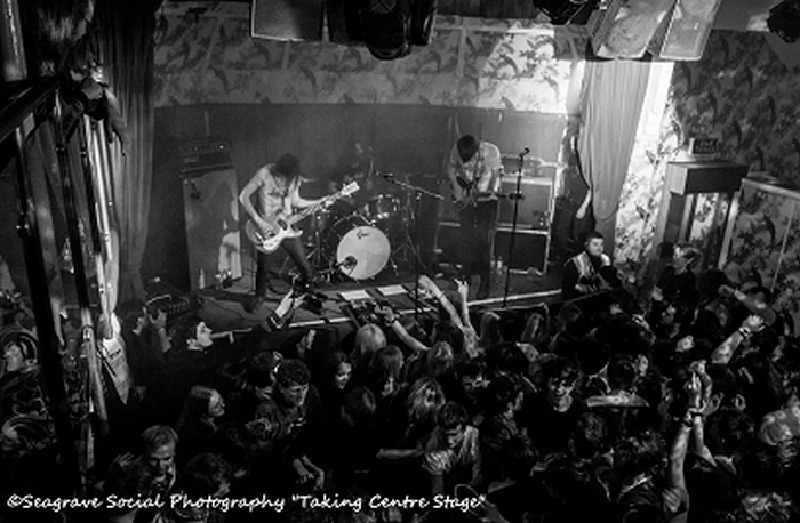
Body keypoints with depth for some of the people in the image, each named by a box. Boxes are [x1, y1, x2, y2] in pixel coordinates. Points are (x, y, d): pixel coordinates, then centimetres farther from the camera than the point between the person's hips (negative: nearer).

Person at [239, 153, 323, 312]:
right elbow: (243, 196, -13)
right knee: (263, 266, 5)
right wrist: (257, 220, -17)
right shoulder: (264, 174, -17)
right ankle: (260, 296, 31)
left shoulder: (293, 177, -3)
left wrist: (320, 202, -1)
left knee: (304, 264, 2)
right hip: (266, 228, -3)